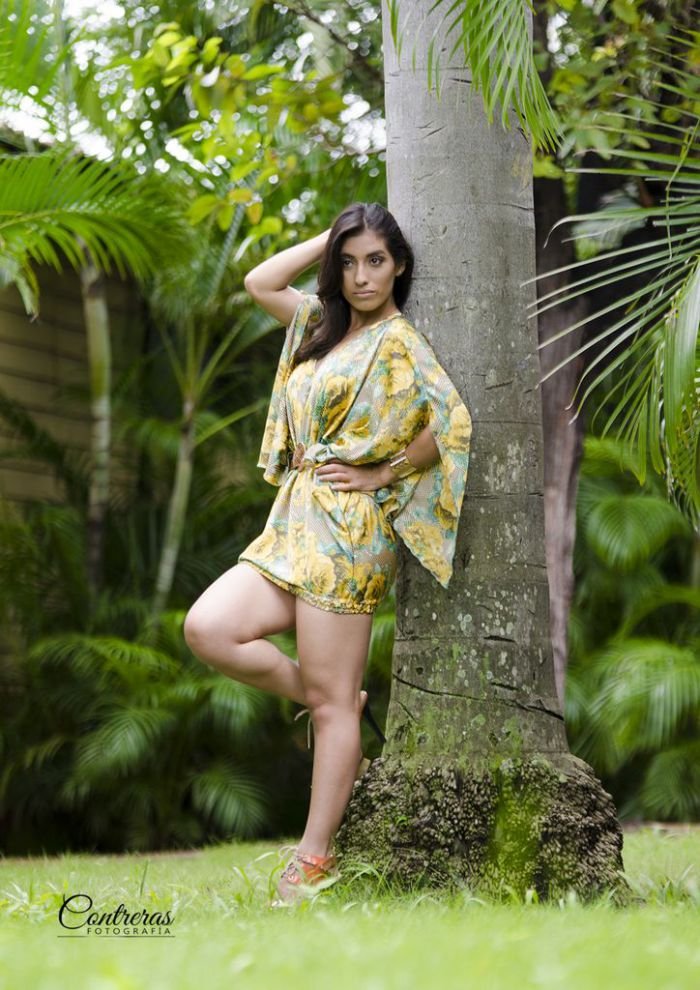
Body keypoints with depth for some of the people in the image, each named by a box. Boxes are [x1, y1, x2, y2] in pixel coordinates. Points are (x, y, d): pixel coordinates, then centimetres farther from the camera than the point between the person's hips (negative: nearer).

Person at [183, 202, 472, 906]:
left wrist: (381, 475, -10)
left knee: (331, 699, -5)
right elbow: (259, 283, 21)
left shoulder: (397, 342, -7)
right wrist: (330, 236, 15)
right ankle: (329, 705, 8)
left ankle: (315, 858, 0)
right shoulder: (326, 326, 18)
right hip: (297, 523, 8)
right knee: (209, 629, -11)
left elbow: (452, 423, -18)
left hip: (347, 528, -8)